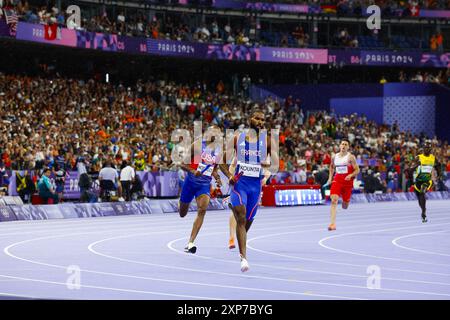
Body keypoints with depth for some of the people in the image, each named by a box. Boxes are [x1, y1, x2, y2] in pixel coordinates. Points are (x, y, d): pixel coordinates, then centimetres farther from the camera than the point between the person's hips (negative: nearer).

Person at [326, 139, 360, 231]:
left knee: (345, 205, 8)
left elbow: (357, 170, -7)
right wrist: (330, 178, 17)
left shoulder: (350, 157, -5)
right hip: (337, 181, 2)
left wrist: (351, 175, -25)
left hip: (347, 182, -2)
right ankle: (333, 223, -25)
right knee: (334, 200, -20)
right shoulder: (334, 157, 7)